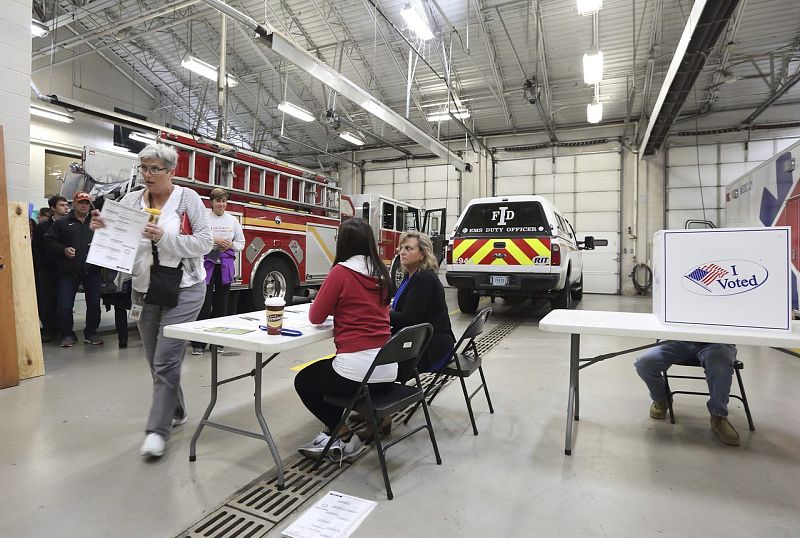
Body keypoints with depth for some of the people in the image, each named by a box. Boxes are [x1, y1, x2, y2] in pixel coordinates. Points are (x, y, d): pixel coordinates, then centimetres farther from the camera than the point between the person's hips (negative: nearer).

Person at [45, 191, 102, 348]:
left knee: (94, 304, 4)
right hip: (69, 271, -1)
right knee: (64, 305, -1)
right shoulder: (62, 223, 9)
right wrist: (63, 249, -10)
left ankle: (91, 332, 20)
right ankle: (67, 334, 16)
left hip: (92, 270, 1)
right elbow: (49, 241, 6)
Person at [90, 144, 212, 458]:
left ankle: (158, 430, 3)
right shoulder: (132, 200, 7)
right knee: (156, 361, 13)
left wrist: (164, 237, -21)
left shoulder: (188, 198, -5)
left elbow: (204, 242, -11)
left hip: (182, 290, -5)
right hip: (144, 291, 5)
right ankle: (176, 412, 32)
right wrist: (102, 226, -15)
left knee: (166, 361, -7)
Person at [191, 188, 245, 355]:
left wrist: (230, 245, -6)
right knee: (204, 303, -5)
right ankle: (198, 343, 3)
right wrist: (214, 241, -17)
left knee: (221, 303, 7)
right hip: (207, 264, -3)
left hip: (225, 266, 3)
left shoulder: (233, 220, 10)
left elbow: (241, 243, 12)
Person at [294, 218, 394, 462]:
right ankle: (334, 430, 29)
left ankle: (344, 435, 15)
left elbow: (316, 317, -3)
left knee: (304, 381, 23)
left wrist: (334, 306, 17)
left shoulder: (341, 271, -11)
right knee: (325, 371, 35)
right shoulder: (381, 272, 7)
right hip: (388, 369, 7)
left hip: (357, 371, -7)